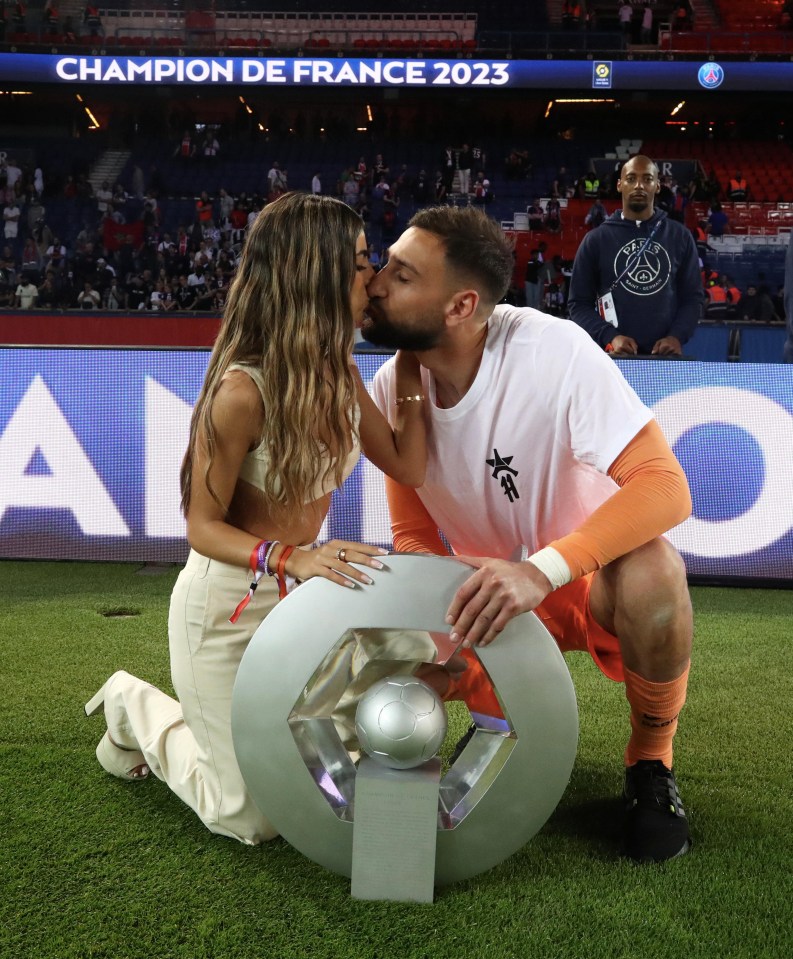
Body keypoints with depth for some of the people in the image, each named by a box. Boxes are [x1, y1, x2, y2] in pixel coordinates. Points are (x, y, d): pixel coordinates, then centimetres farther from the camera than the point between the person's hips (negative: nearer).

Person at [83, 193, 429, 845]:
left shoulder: (339, 373, -3)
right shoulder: (243, 389, -26)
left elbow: (407, 466, -1)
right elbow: (204, 526, -20)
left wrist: (410, 364, -3)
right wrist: (289, 557, -36)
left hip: (299, 597, 7)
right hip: (227, 609, -7)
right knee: (254, 819, 3)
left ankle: (211, 719, 33)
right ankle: (138, 711, 24)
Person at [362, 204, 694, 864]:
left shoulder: (554, 351, -28)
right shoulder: (394, 387, -12)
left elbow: (665, 488, -34)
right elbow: (414, 537, -5)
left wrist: (543, 568, -48)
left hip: (593, 573, -4)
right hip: (489, 591, 4)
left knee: (652, 572, -38)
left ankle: (652, 760, -8)